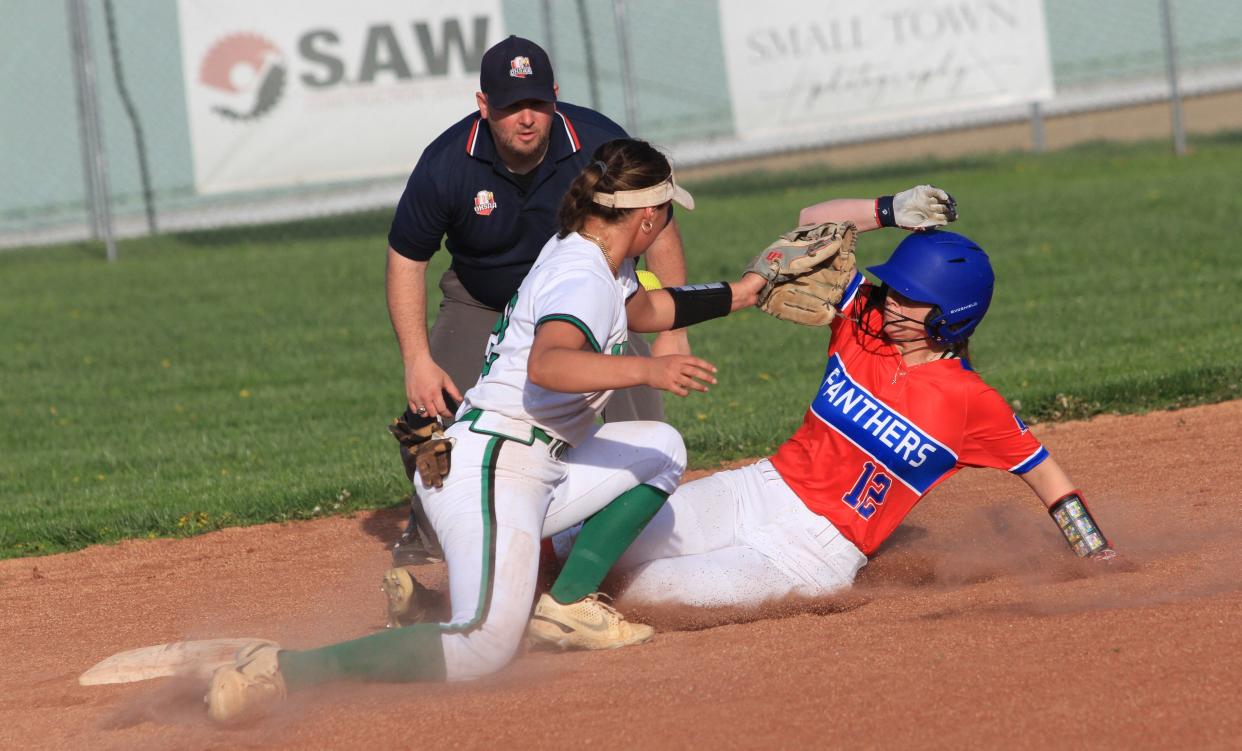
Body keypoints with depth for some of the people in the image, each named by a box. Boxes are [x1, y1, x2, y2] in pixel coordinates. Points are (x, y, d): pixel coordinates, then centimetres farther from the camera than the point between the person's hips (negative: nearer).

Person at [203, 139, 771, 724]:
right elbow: (546, 365, -34)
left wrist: (733, 296, 42)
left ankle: (566, 605, 7)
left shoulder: (598, 260, 17)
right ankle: (285, 672, -29)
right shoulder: (582, 276, -13)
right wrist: (646, 370, -41)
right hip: (490, 466, -11)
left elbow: (642, 310, 42)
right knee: (485, 647, -27)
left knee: (660, 448, 20)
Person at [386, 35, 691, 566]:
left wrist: (671, 331, -13)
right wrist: (417, 362, -19)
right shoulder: (447, 164, -26)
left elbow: (659, 227, -11)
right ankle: (419, 556, 6)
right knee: (433, 419, -16)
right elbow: (406, 259, -12)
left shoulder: (600, 145, -26)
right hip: (481, 311, 0)